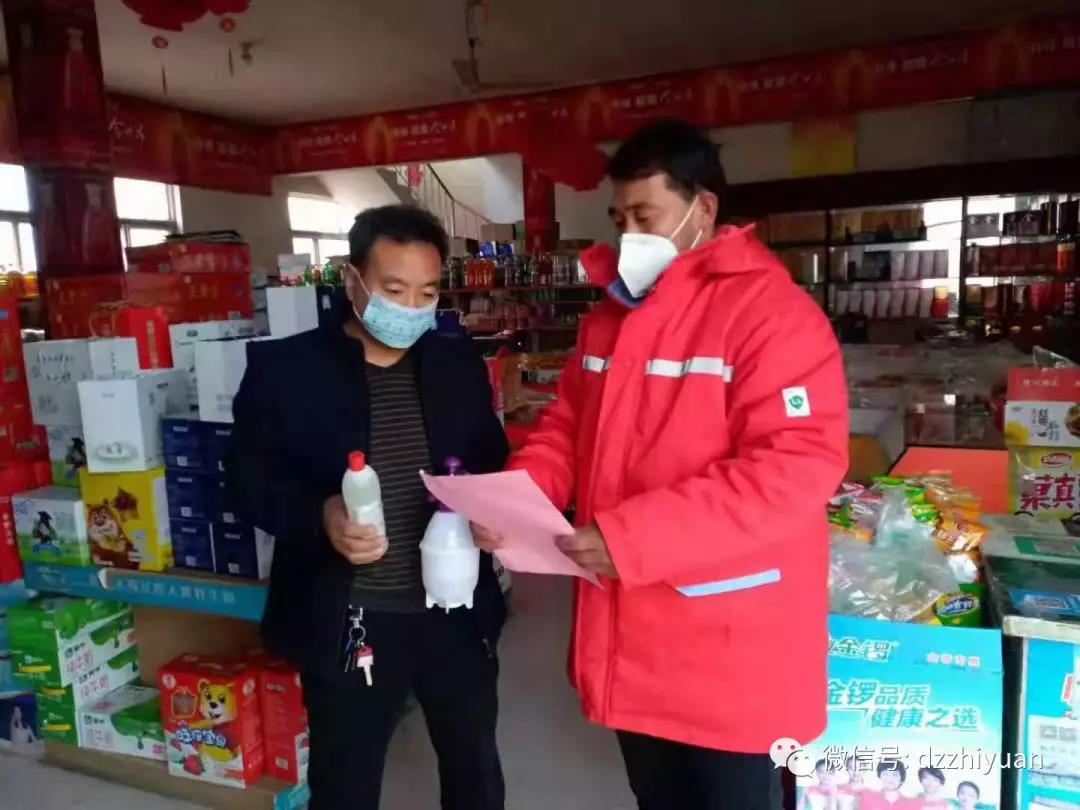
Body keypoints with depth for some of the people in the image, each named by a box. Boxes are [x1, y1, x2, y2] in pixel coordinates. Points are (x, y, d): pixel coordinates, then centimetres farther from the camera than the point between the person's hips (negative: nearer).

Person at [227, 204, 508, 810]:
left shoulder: (459, 362, 4)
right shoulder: (286, 367, -6)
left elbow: (494, 462, 10)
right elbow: (251, 477, -5)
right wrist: (320, 514, -24)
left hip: (457, 613, 3)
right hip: (347, 623, -2)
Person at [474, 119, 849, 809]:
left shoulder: (772, 311, -16)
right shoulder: (612, 313, 9)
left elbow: (796, 467, -25)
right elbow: (569, 425, 15)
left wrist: (631, 537, -29)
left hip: (726, 647, -7)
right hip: (631, 635, 7)